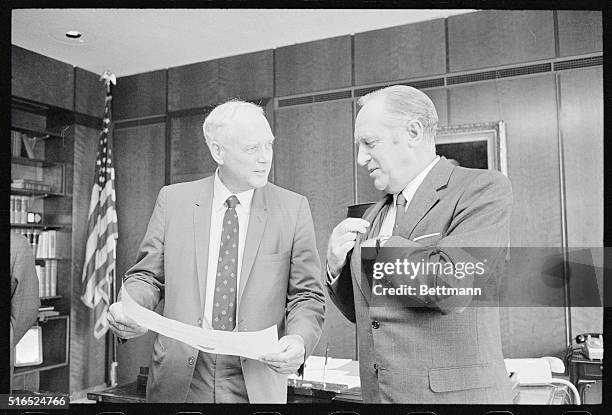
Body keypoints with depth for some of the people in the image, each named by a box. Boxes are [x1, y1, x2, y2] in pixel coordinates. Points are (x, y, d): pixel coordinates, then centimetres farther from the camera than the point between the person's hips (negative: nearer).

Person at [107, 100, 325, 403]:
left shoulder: (293, 208, -4)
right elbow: (148, 276, 5)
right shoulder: (172, 199, 0)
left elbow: (306, 296, -2)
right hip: (179, 379, 1)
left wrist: (299, 339, -20)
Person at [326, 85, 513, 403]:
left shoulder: (484, 188, -11)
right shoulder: (374, 215, 9)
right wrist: (337, 267, -4)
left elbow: (451, 288, -26)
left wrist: (380, 247, -11)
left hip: (456, 393, -6)